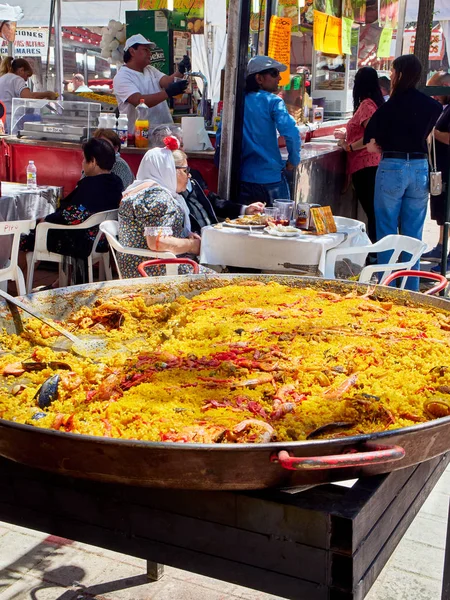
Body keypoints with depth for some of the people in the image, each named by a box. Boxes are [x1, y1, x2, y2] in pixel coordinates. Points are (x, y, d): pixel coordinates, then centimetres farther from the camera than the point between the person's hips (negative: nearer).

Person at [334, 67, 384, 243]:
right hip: (371, 163, 9)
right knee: (373, 210, 12)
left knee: (371, 211, -7)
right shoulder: (376, 102, 15)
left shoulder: (366, 104, -12)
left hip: (364, 165, -9)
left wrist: (349, 146, -13)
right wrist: (346, 135, 34)